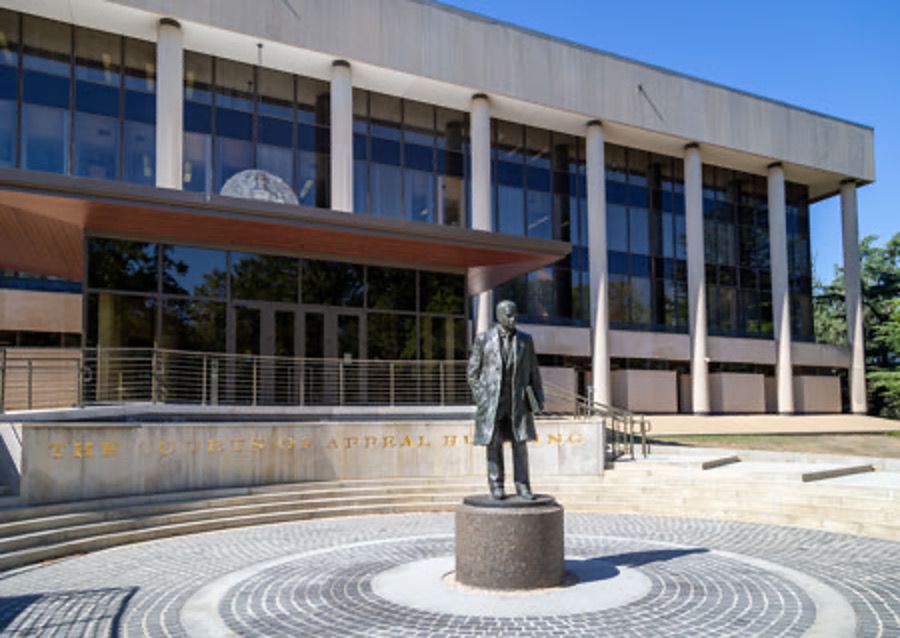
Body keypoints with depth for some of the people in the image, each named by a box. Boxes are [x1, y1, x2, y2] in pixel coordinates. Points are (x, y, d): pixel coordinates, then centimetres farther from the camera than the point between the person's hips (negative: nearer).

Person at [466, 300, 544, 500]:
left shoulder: (525, 340, 5)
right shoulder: (483, 339, 0)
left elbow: (533, 371, 8)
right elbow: (472, 372, 2)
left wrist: (539, 399, 3)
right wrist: (480, 398, -6)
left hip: (518, 401, 2)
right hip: (492, 401, -1)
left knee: (520, 443, 0)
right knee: (494, 444, 3)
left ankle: (522, 485, 8)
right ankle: (496, 486, 12)